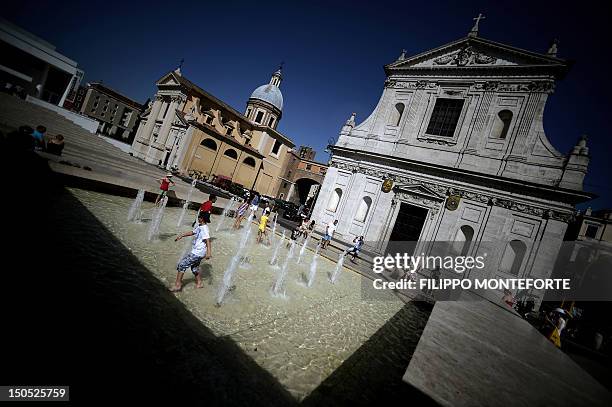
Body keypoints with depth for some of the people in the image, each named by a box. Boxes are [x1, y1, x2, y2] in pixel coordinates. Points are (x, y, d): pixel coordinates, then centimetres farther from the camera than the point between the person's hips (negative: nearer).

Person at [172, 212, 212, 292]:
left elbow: (207, 240, -33)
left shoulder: (204, 229, -22)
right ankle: (199, 284, 37)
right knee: (195, 268, 23)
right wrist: (181, 236, 27)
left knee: (182, 265, -3)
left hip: (197, 253, -10)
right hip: (197, 252, 10)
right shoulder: (199, 226, 8)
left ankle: (178, 285, 7)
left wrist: (209, 252, -44)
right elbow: (192, 232, 25)